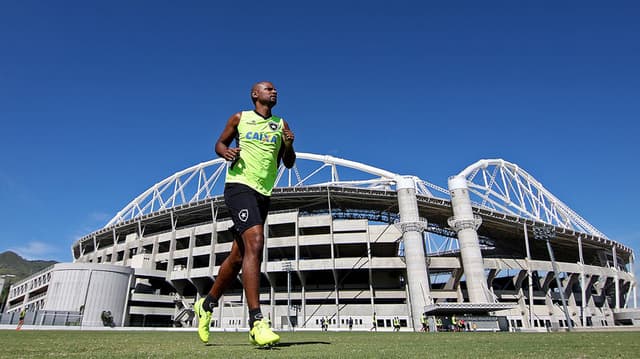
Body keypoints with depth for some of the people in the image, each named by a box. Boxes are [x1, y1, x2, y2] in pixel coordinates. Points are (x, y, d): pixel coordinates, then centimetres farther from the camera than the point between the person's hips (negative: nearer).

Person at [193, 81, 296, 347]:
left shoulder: (281, 125, 16)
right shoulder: (240, 118, 9)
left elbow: (289, 163, 16)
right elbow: (220, 143, 17)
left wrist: (289, 145, -5)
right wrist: (227, 152, -6)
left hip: (263, 193, 5)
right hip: (240, 185, -5)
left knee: (239, 256, 8)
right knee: (255, 243, -25)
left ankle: (207, 304, 30)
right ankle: (256, 321, -22)